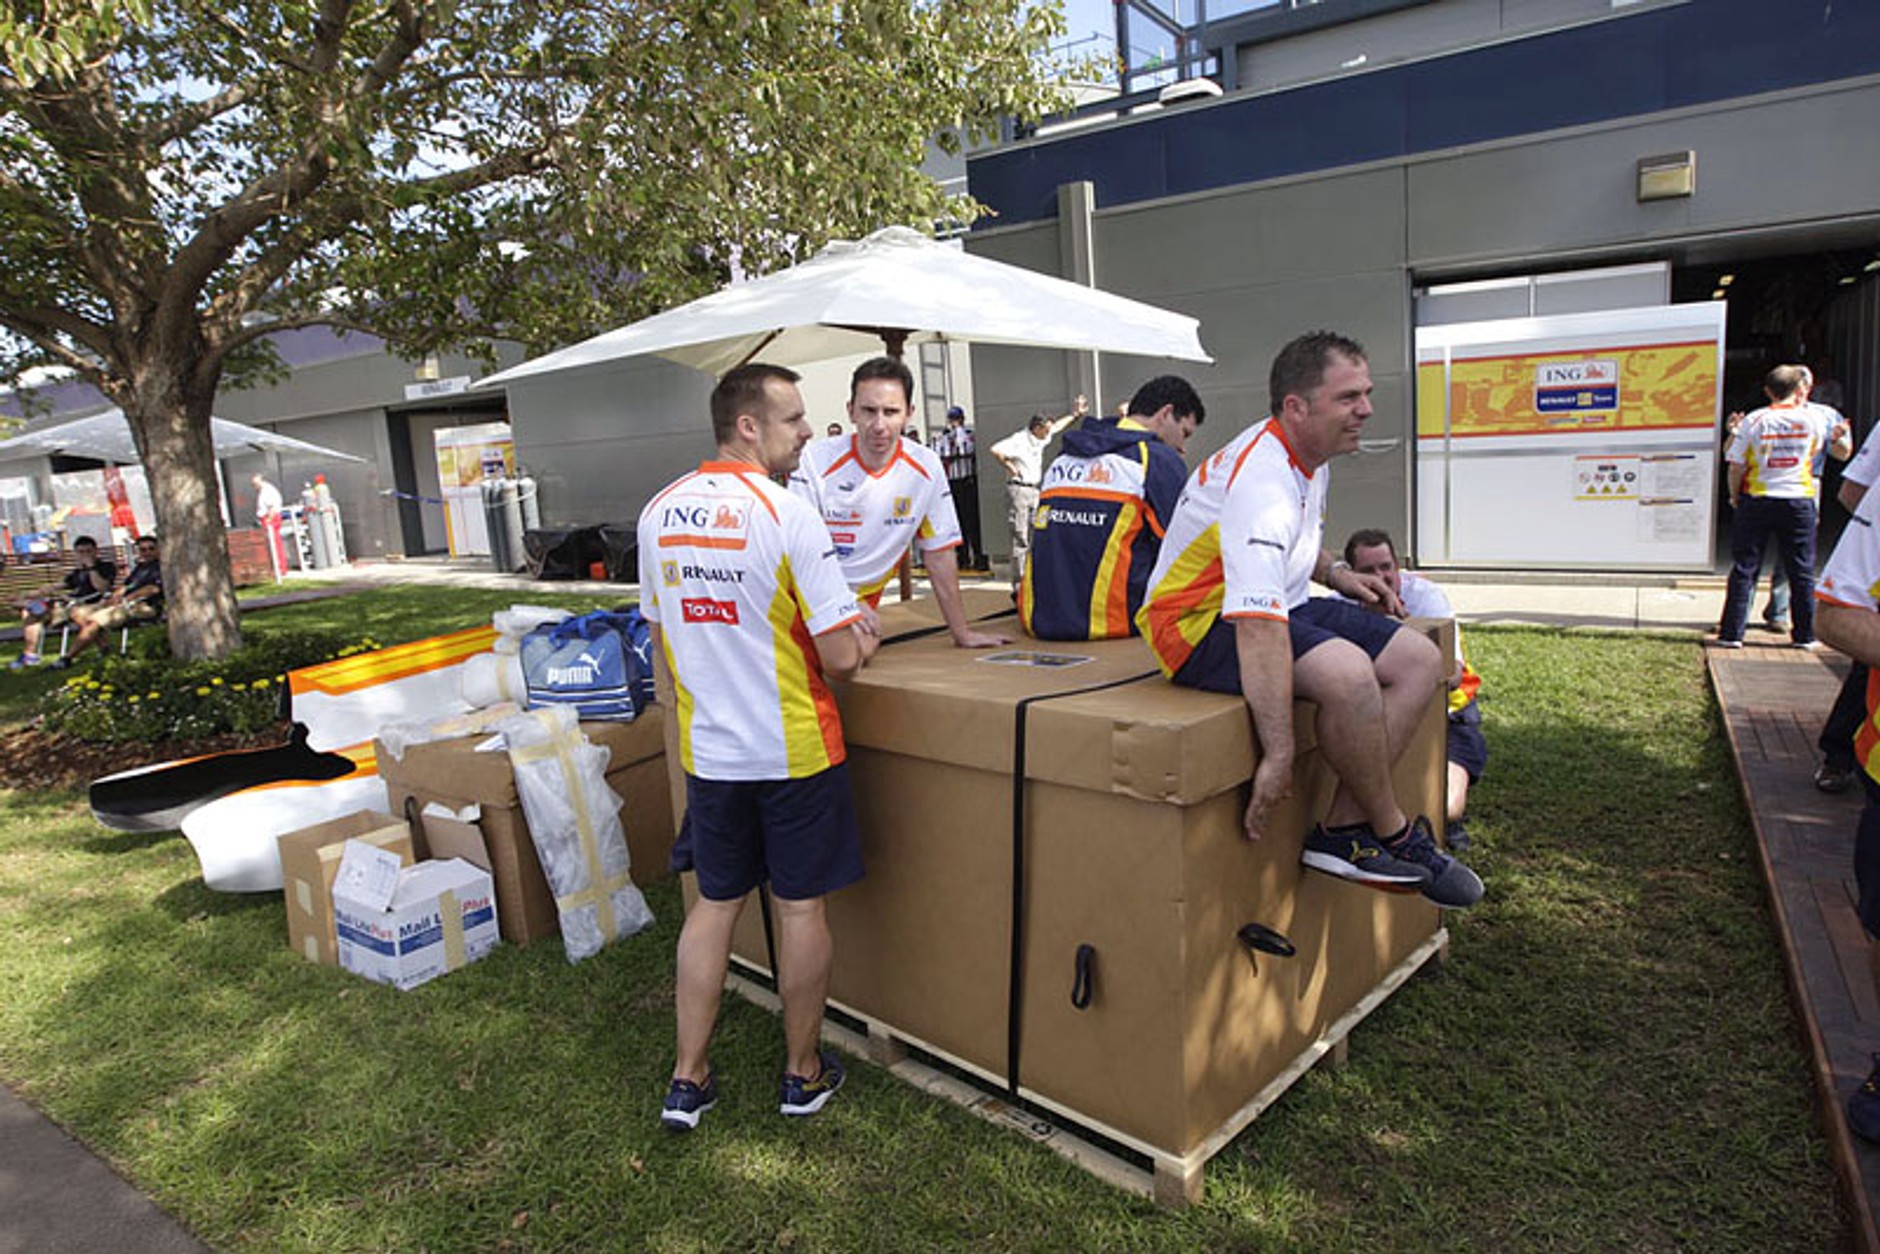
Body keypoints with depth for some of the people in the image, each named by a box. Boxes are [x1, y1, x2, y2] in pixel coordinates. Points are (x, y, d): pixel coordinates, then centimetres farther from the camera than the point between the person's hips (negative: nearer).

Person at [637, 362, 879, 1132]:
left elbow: (661, 638, 12)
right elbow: (842, 657, -18)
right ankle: (804, 1073, 28)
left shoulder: (659, 513, 2)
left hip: (707, 749, 5)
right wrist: (861, 638, 4)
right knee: (801, 907, 11)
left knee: (714, 905, 17)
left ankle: (688, 1079, 26)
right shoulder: (786, 515, -18)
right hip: (794, 750, -5)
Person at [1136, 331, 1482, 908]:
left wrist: (1335, 572, 11)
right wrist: (1278, 754, -40)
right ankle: (1395, 833, -7)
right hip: (1203, 622, -10)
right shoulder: (1262, 481, -27)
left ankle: (1345, 831, -6)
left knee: (1420, 660, 0)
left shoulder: (1308, 455, 6)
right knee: (1348, 671, -34)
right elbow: (1259, 628, -38)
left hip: (1279, 603, 11)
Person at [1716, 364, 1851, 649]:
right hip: (1799, 500, 1)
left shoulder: (1754, 420, -6)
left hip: (1757, 500, -1)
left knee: (1744, 569, 3)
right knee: (1802, 571, 10)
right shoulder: (1814, 418, -1)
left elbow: (1736, 467, -6)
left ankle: (1732, 633, 2)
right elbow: (1843, 452, 16)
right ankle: (1804, 634, 16)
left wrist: (1735, 497, 8)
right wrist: (1840, 436, 34)